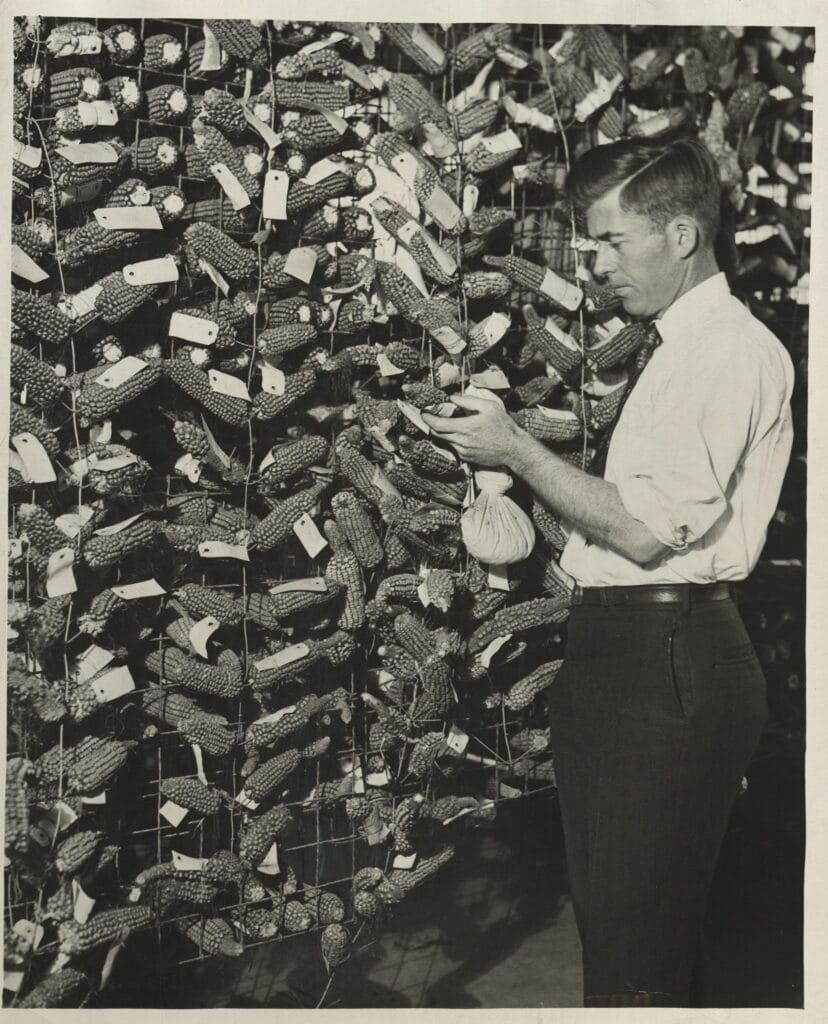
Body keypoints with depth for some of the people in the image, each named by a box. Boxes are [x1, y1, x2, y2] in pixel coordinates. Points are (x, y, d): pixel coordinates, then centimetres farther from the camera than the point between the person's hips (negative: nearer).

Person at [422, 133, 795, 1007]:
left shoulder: (731, 350, -13)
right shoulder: (679, 347, 17)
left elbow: (647, 531, -19)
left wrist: (516, 449, -11)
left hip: (665, 660, -10)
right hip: (619, 646, 10)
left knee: (637, 950, -1)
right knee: (603, 911, 19)